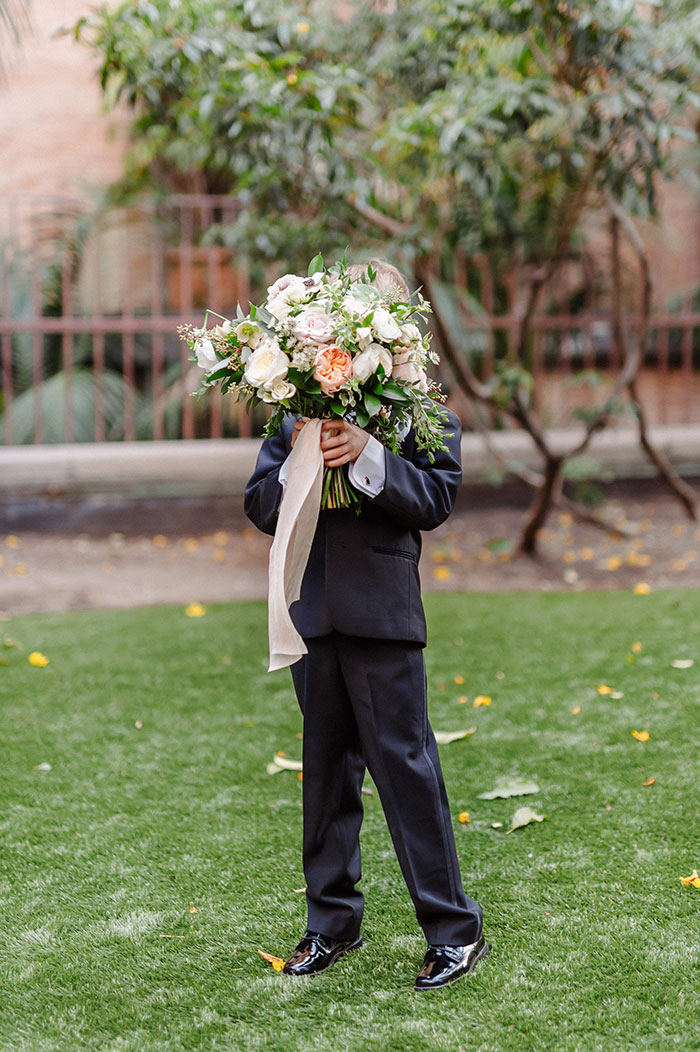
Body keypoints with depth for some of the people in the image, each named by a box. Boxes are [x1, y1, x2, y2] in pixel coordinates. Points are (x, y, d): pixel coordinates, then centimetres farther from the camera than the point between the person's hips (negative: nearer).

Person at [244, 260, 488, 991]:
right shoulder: (295, 408, 10)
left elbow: (436, 500, -10)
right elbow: (260, 508, 7)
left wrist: (367, 455, -22)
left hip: (381, 614, -4)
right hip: (313, 610, 4)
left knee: (404, 764, -3)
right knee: (327, 769, 14)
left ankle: (454, 930, 7)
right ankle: (332, 921, 27)